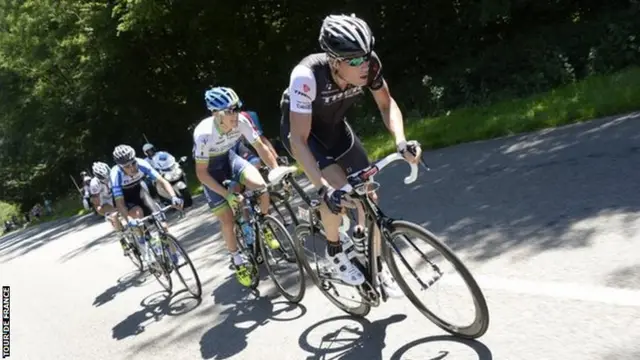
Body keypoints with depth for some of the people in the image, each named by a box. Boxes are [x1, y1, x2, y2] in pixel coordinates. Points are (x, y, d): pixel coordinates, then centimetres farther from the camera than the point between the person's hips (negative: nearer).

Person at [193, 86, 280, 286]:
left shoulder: (241, 121, -27)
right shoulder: (204, 134, -36)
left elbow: (260, 147, -13)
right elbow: (201, 173, -26)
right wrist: (228, 195, -30)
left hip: (229, 158, 3)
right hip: (211, 168, -3)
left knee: (261, 186, -24)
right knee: (227, 220, -8)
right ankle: (238, 261, 17)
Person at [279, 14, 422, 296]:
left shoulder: (370, 65, -27)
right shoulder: (307, 75, -40)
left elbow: (386, 104, -10)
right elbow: (298, 139, -38)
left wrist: (401, 142, -28)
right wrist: (324, 188, -47)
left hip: (334, 126, 5)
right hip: (300, 130, -4)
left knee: (367, 194, -1)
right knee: (336, 187, -26)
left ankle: (376, 267, 19)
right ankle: (334, 250, 3)